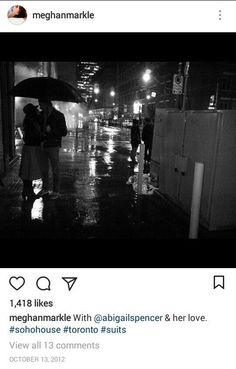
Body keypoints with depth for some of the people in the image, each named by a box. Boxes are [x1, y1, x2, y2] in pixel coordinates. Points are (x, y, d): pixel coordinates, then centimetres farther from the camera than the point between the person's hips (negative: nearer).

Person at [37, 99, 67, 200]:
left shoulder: (59, 115, -10)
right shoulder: (41, 114, 6)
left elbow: (64, 133, -10)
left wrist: (51, 130, -22)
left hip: (53, 146, -5)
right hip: (43, 145, 5)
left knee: (55, 169, 3)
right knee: (44, 169, 12)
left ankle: (56, 191, 14)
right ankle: (45, 189, 27)